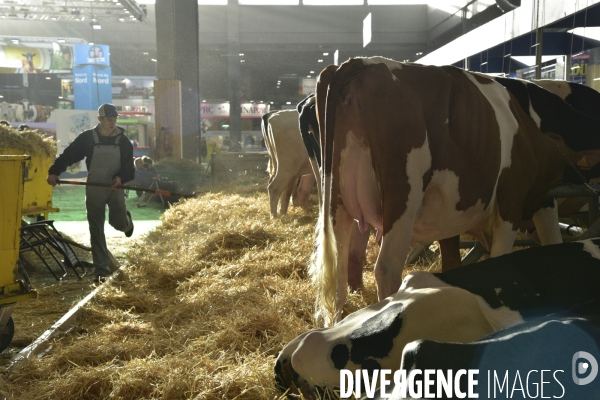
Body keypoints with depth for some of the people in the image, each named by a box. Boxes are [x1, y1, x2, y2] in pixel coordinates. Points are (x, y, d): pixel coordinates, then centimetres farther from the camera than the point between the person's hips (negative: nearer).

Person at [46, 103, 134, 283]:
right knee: (96, 230, 0)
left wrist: (120, 177, -24)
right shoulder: (88, 138, -4)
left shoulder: (123, 141, -2)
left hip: (115, 188, 0)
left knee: (118, 222, -9)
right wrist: (54, 172, -20)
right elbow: (69, 155, -6)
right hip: (94, 189, 0)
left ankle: (126, 221, 32)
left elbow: (129, 167, -3)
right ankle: (100, 269, 7)